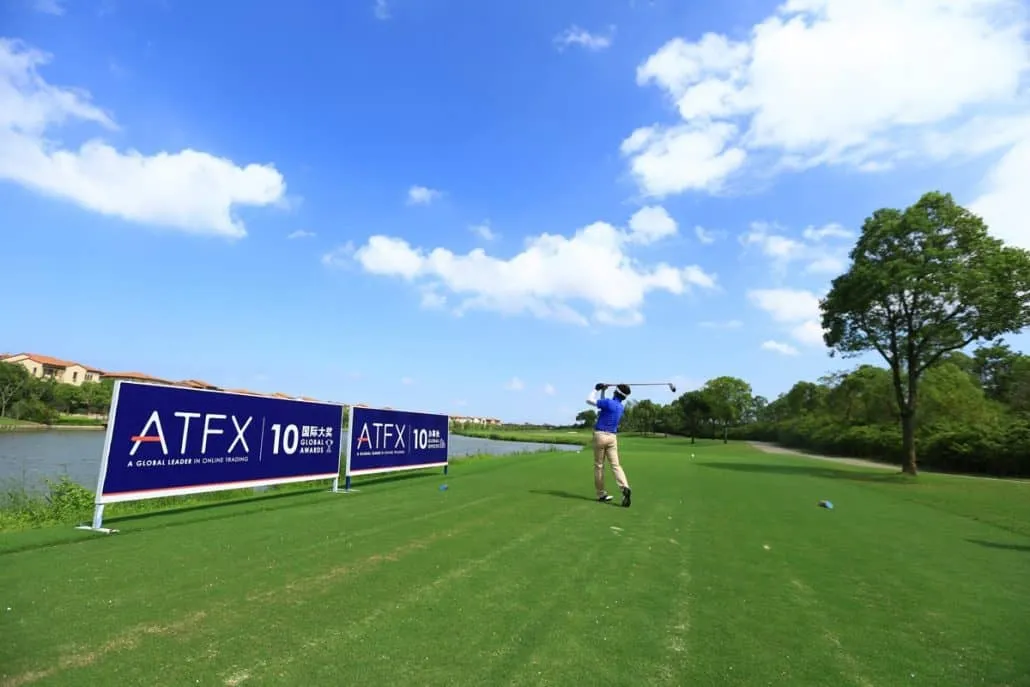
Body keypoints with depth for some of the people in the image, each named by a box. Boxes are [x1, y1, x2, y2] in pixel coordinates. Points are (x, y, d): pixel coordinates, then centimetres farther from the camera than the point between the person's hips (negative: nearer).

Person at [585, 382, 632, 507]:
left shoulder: (609, 402, -12)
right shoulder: (621, 408, 12)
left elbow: (589, 400, -8)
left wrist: (596, 389, 5)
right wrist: (603, 391, 22)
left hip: (600, 435, -5)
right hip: (612, 437, 5)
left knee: (599, 465, 6)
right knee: (615, 465, -1)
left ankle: (601, 493, 11)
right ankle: (625, 488, -23)